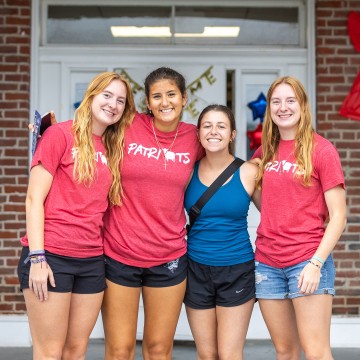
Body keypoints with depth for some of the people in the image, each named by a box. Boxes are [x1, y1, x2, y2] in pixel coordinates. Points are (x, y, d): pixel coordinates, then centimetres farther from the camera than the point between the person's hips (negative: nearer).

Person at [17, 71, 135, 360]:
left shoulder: (114, 149, 13)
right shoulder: (60, 134, -4)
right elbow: (34, 199, -8)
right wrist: (36, 257, -15)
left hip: (92, 261, 6)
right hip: (51, 257, -6)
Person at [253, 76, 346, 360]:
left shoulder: (322, 149, -4)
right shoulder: (264, 152, 10)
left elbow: (338, 215, -8)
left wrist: (316, 262, -15)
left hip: (308, 261, -4)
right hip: (267, 262, 5)